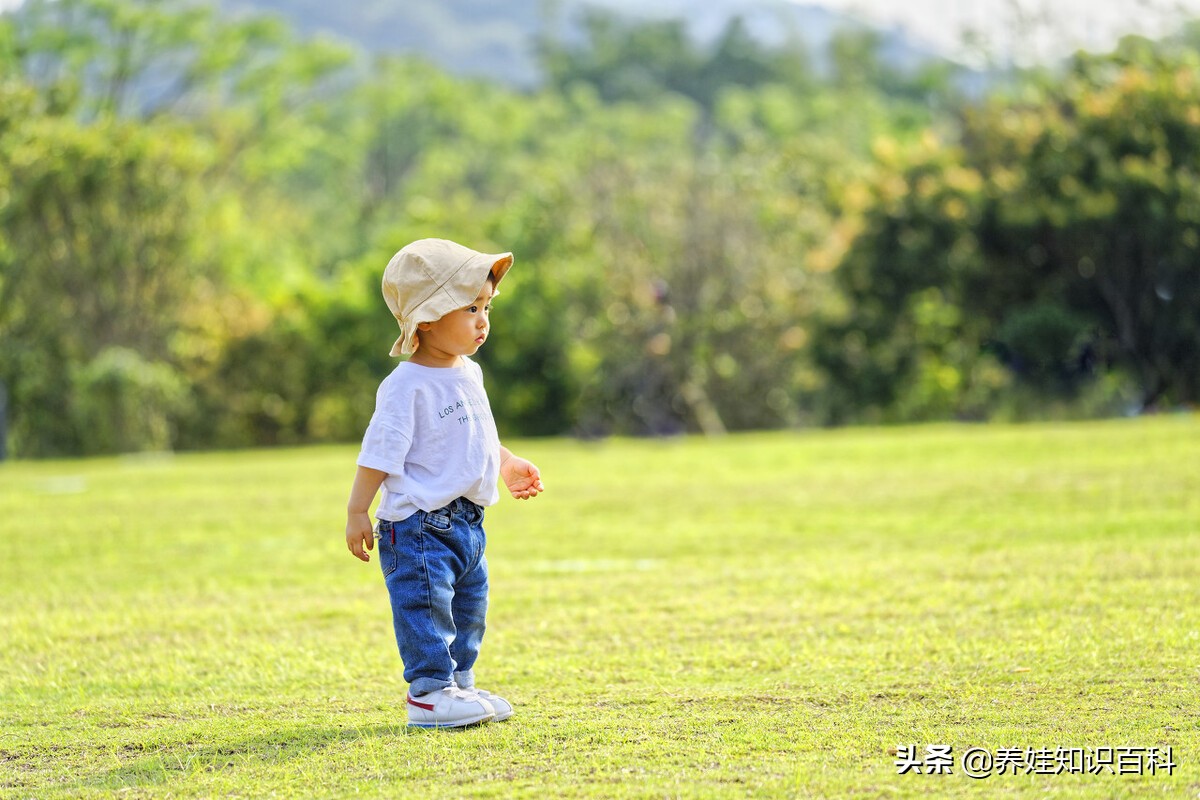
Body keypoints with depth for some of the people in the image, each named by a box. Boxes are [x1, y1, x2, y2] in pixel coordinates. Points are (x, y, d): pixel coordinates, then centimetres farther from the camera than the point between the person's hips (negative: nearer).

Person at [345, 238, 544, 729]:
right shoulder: (407, 385, -17)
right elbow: (380, 453, -17)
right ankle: (428, 692, -3)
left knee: (469, 605, 16)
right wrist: (357, 512, -17)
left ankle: (458, 683, 28)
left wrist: (507, 465, 22)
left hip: (466, 521, 9)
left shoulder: (468, 374, 10)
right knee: (425, 604, -8)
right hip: (419, 524, -9)